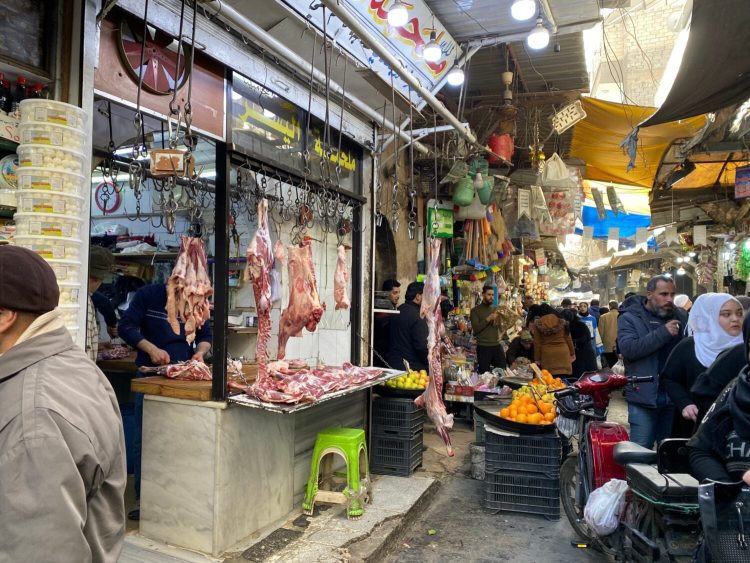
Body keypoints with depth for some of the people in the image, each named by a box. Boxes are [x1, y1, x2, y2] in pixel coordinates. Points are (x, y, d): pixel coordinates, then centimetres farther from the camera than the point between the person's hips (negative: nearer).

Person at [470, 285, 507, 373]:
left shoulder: (495, 309, 12)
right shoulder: (475, 310, -2)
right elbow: (476, 329, -14)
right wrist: (488, 319, -20)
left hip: (497, 345, 4)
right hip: (483, 347, -4)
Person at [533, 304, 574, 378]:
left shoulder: (538, 323, 1)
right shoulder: (561, 321, 4)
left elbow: (537, 343, 2)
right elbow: (568, 339, 7)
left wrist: (537, 358, 9)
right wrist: (572, 353, 18)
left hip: (547, 355, -1)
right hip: (563, 353, 1)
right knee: (564, 378, 5)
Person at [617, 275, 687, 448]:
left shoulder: (680, 316, 10)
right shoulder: (629, 318, -4)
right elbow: (628, 348, -20)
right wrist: (663, 333, -21)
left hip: (674, 395, 4)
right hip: (644, 396, -4)